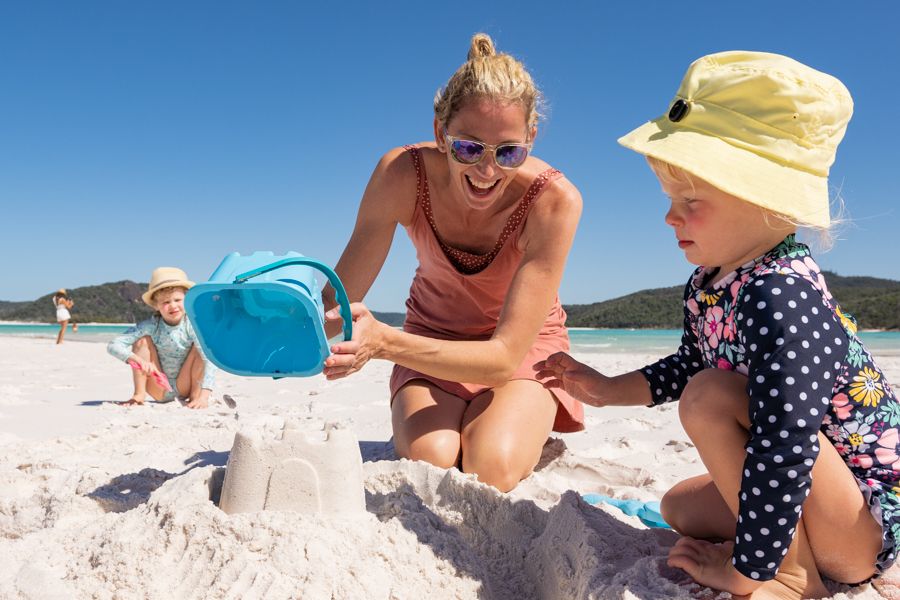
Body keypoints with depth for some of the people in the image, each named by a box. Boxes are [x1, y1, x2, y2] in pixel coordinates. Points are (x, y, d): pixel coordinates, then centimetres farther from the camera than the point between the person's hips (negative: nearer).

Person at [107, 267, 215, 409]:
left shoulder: (193, 326, -20)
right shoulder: (150, 326, -16)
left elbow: (209, 360, -31)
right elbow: (113, 346, -23)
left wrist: (203, 397, -42)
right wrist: (138, 360, -42)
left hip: (184, 387, -1)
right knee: (143, 340, -17)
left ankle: (195, 395, -13)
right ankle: (139, 394, -8)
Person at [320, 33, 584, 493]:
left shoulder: (554, 200, -31)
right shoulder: (402, 174, -25)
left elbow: (505, 356, -34)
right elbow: (339, 297, -21)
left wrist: (384, 342, -49)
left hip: (524, 345, -1)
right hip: (432, 338, 1)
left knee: (491, 471, -27)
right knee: (429, 461, -26)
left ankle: (533, 437, 8)